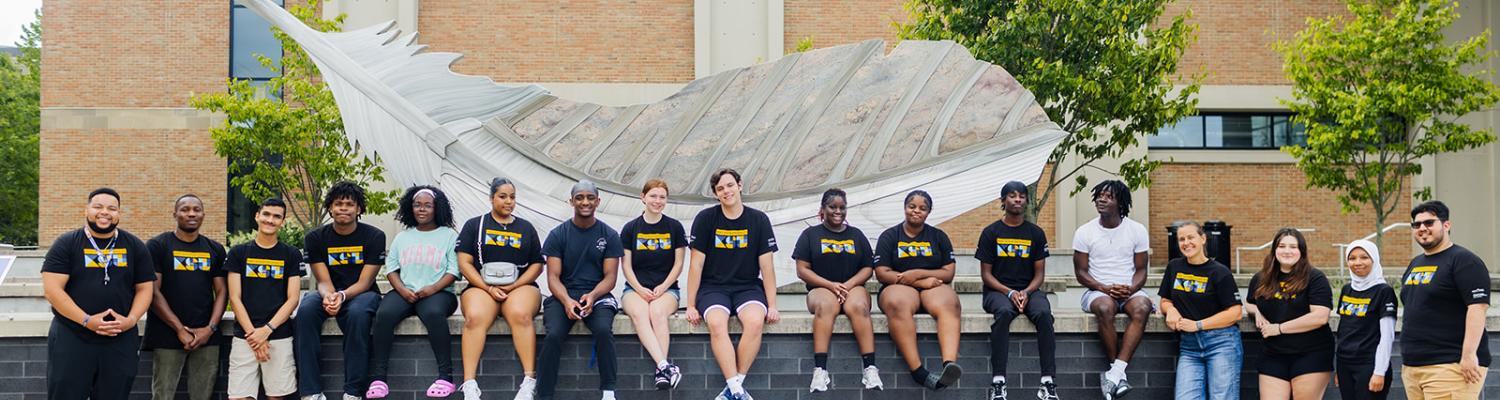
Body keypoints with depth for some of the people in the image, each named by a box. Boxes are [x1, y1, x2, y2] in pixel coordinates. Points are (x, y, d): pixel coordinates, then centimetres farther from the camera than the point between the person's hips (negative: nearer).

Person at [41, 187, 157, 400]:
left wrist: (131, 320, -10)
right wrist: (86, 320, -16)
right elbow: (52, 289, -8)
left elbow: (145, 289, 8)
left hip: (121, 341, 2)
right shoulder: (66, 244, 0)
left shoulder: (135, 247, 8)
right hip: (71, 339, -2)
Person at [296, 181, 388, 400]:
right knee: (306, 310, -32)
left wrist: (342, 296, -31)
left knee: (358, 313, -38)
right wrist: (328, 296, -31)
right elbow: (324, 281, -6)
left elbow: (364, 282, -11)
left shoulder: (374, 236, -6)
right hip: (330, 292, 2)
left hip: (362, 293, -2)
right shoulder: (315, 238, 0)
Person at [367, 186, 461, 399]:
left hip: (437, 293, -3)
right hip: (404, 292, 3)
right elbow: (391, 268, 14)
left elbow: (453, 271, 1)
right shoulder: (402, 237, 22)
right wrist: (402, 290, -6)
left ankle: (446, 376, -36)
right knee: (384, 314, -30)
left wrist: (432, 288, -15)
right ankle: (378, 377, -29)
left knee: (433, 313, -39)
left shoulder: (449, 236, 10)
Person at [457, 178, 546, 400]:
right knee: (475, 317, -34)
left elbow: (537, 265, 12)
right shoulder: (474, 225, 14)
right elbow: (465, 263, 5)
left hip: (520, 287, 0)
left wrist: (514, 286, -5)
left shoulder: (526, 228, 18)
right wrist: (489, 289, -8)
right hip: (481, 287, 0)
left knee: (520, 315, -35)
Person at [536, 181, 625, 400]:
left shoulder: (609, 235, 7)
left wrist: (592, 296, -18)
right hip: (564, 295, 0)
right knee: (554, 334, -29)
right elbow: (553, 277, 1)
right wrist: (566, 301, -20)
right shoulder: (557, 235, 6)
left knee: (603, 330, -32)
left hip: (597, 295, 0)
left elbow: (609, 277, 3)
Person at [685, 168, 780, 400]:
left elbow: (767, 266, 3)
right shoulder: (705, 219, -1)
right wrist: (691, 306, -3)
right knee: (716, 323, -33)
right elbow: (697, 264, 0)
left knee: (755, 321, -32)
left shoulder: (759, 220, 2)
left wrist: (772, 306, -3)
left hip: (748, 286, 1)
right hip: (713, 286, -1)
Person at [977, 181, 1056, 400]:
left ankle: (1047, 381, -34)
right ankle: (997, 381, -39)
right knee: (1004, 312, -37)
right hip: (997, 290, -2)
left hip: (1029, 290, 2)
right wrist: (1009, 293, -13)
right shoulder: (990, 232, 4)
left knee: (1043, 313, -33)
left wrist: (1026, 293, -12)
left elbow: (1039, 274, 8)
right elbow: (986, 274, 2)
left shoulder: (1036, 233, 9)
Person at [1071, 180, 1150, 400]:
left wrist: (1131, 288, -15)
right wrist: (1105, 288, -15)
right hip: (1097, 291, -1)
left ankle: (1114, 373, -39)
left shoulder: (1137, 230, 5)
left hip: (1129, 290, 1)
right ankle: (1119, 374, -27)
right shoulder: (1084, 232, 2)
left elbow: (1141, 270, 7)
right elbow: (1081, 272, 2)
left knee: (1142, 307, -35)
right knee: (1104, 308, -38)